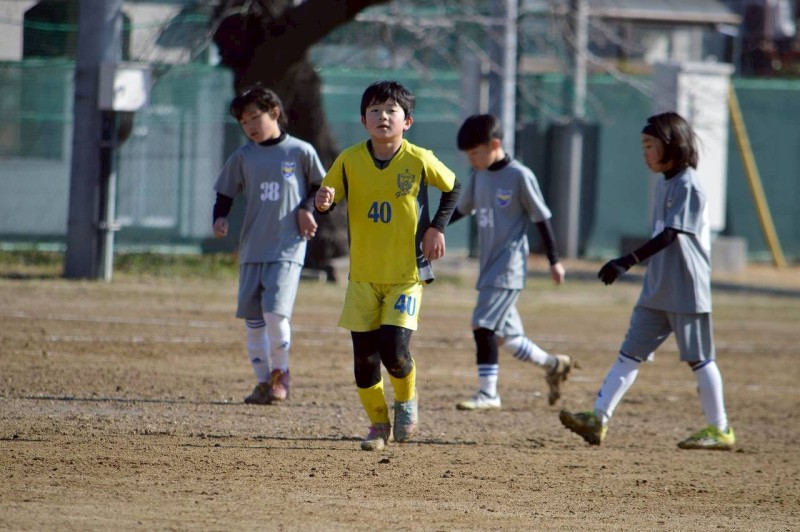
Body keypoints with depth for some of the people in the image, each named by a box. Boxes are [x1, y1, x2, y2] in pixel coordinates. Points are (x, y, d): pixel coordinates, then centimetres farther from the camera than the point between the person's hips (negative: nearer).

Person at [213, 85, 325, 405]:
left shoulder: (301, 152, 0)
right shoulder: (242, 158, 7)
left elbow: (321, 185, 13)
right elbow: (225, 194, 12)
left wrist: (308, 208, -3)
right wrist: (220, 218, -6)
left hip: (288, 249, -4)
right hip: (252, 249, 4)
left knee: (275, 311, -17)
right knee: (252, 319, 3)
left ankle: (281, 371, 6)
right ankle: (264, 381, 15)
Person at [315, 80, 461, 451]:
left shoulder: (419, 160, -8)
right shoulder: (349, 160, -5)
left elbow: (453, 188, 9)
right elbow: (327, 197, 1)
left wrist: (437, 227, -1)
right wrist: (323, 202, -22)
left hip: (407, 273, -2)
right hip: (363, 277, 2)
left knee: (394, 350, -14)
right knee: (364, 357, 1)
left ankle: (407, 401, 18)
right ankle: (378, 424, 22)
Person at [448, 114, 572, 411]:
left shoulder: (519, 176, -11)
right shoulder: (479, 176, 9)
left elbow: (541, 218, -7)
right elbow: (462, 209, 19)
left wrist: (554, 261, -4)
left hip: (509, 268, -8)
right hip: (489, 268, 8)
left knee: (483, 325, -16)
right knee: (505, 336, 11)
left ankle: (488, 393, -12)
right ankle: (553, 365, 30)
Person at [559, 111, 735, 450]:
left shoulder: (687, 185, -15)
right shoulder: (665, 184, 12)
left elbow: (669, 235, -24)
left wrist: (629, 262, -32)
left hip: (687, 292, -9)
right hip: (657, 292, 9)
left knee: (699, 358, 0)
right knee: (630, 353, 3)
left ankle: (719, 430, 10)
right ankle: (598, 419, -1)